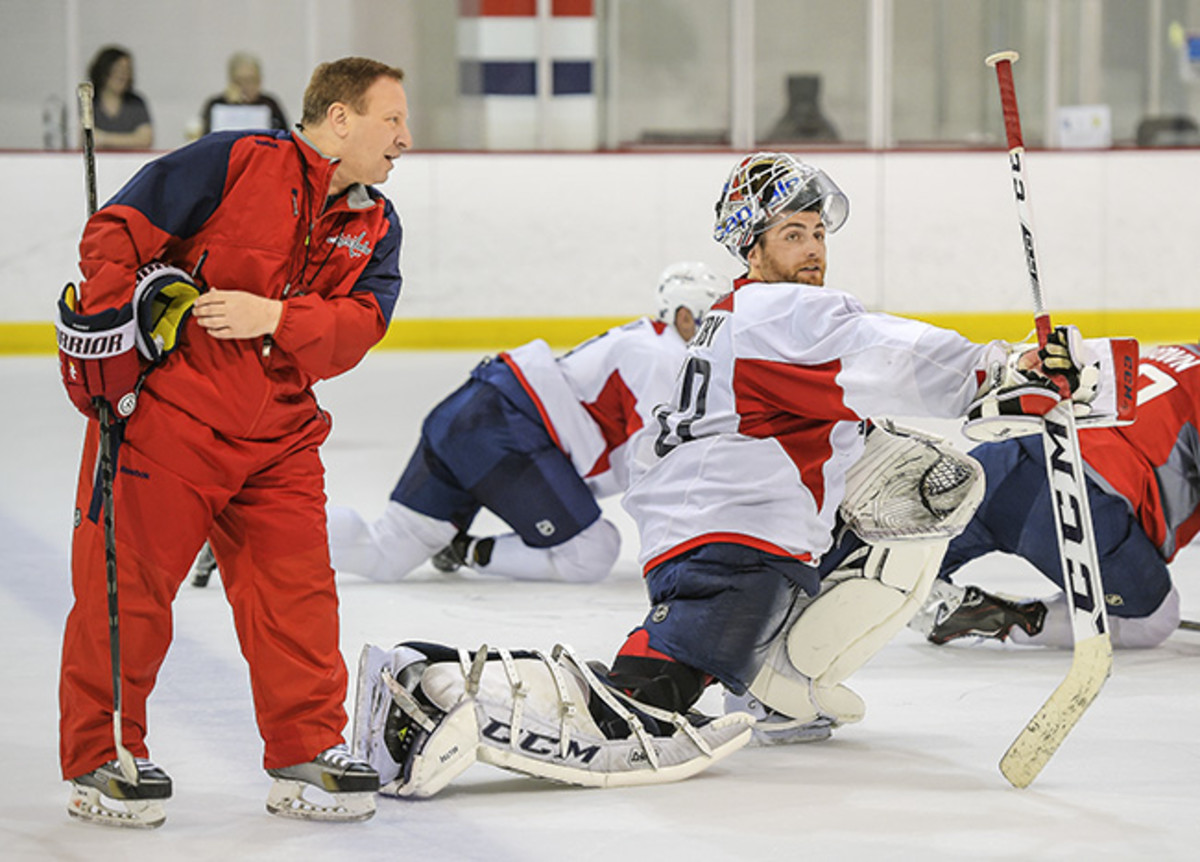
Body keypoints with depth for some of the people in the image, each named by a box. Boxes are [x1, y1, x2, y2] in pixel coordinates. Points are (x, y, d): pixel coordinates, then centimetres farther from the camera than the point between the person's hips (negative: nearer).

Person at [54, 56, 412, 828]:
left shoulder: (376, 227, 10)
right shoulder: (237, 163, -9)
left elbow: (358, 325, -4)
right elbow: (118, 231, -9)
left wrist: (273, 316, -20)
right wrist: (108, 325, -17)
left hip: (279, 431, 6)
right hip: (164, 412, -6)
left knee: (296, 589, 3)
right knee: (128, 583, -2)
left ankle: (307, 752, 14)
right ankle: (99, 760, 9)